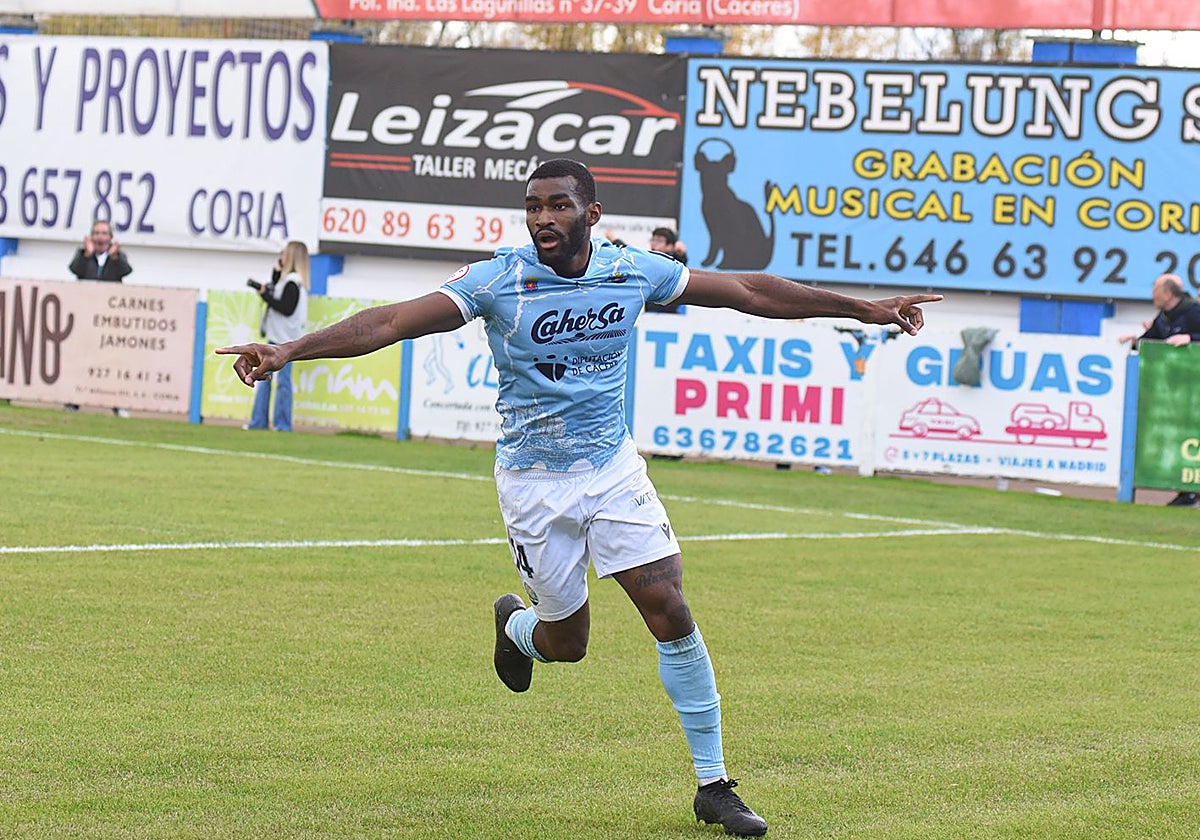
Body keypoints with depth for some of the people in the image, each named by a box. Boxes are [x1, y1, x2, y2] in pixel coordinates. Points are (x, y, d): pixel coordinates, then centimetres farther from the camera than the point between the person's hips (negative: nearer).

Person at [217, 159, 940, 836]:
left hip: (614, 468, 2)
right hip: (534, 481, -2)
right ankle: (516, 624, 45)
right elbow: (392, 321, -20)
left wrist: (864, 308, 7)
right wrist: (288, 351, -32)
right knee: (567, 642, 4)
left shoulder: (633, 271, -4)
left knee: (672, 616, -9)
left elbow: (748, 291, 4)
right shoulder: (498, 281, -14)